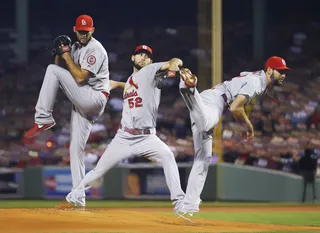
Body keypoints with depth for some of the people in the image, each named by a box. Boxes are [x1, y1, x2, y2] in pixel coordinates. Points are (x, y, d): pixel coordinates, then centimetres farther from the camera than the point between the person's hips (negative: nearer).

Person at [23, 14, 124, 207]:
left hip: (94, 99, -9)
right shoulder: (76, 47, 17)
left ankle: (44, 119, -15)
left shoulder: (95, 49, -10)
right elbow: (62, 67, 18)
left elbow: (80, 78, -19)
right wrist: (60, 54, 0)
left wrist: (67, 56, -12)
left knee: (52, 70, -17)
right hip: (82, 104, 9)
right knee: (76, 149, 5)